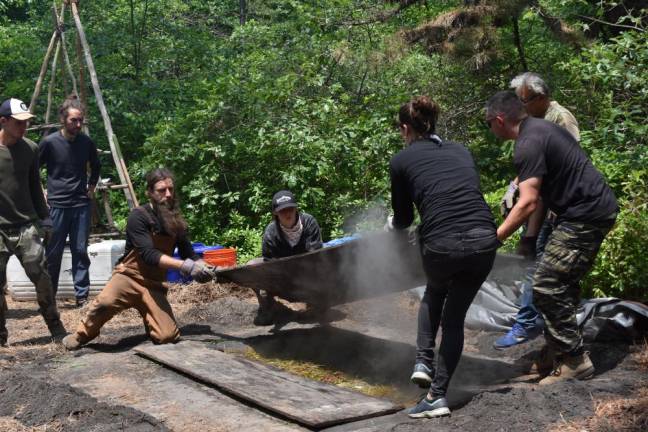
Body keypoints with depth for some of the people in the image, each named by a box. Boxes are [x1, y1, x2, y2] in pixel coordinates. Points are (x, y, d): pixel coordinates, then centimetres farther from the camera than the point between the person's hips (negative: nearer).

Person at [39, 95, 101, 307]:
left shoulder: (86, 142, 0)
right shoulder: (49, 142, -9)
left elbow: (96, 167, 20)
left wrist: (91, 186, 10)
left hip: (81, 204, 3)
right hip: (57, 205, -2)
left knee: (80, 251, 3)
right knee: (53, 253, 4)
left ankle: (82, 295, 10)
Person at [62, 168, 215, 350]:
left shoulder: (176, 221, 7)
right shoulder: (139, 216, -11)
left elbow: (189, 254, 12)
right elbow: (149, 255, -22)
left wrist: (201, 266, -12)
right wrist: (184, 266, -31)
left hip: (153, 284, 4)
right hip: (131, 275, -4)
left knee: (168, 336, -16)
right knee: (105, 302, -37)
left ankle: (147, 314, 20)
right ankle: (82, 335, -4)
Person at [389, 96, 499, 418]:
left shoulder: (402, 160, 11)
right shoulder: (460, 150, 22)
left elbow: (403, 218, 19)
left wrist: (392, 225, 43)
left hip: (441, 244, -3)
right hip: (483, 238, 3)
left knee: (435, 293, 33)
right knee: (455, 314, 22)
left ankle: (423, 363, 22)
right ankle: (437, 395, 19)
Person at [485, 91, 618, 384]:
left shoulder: (528, 143, -18)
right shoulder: (542, 127, 15)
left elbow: (528, 202, -26)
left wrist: (495, 239, -24)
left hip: (585, 216, -11)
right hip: (599, 208, 11)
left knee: (547, 287, -9)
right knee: (563, 283, 16)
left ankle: (574, 361, -2)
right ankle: (558, 351, 23)